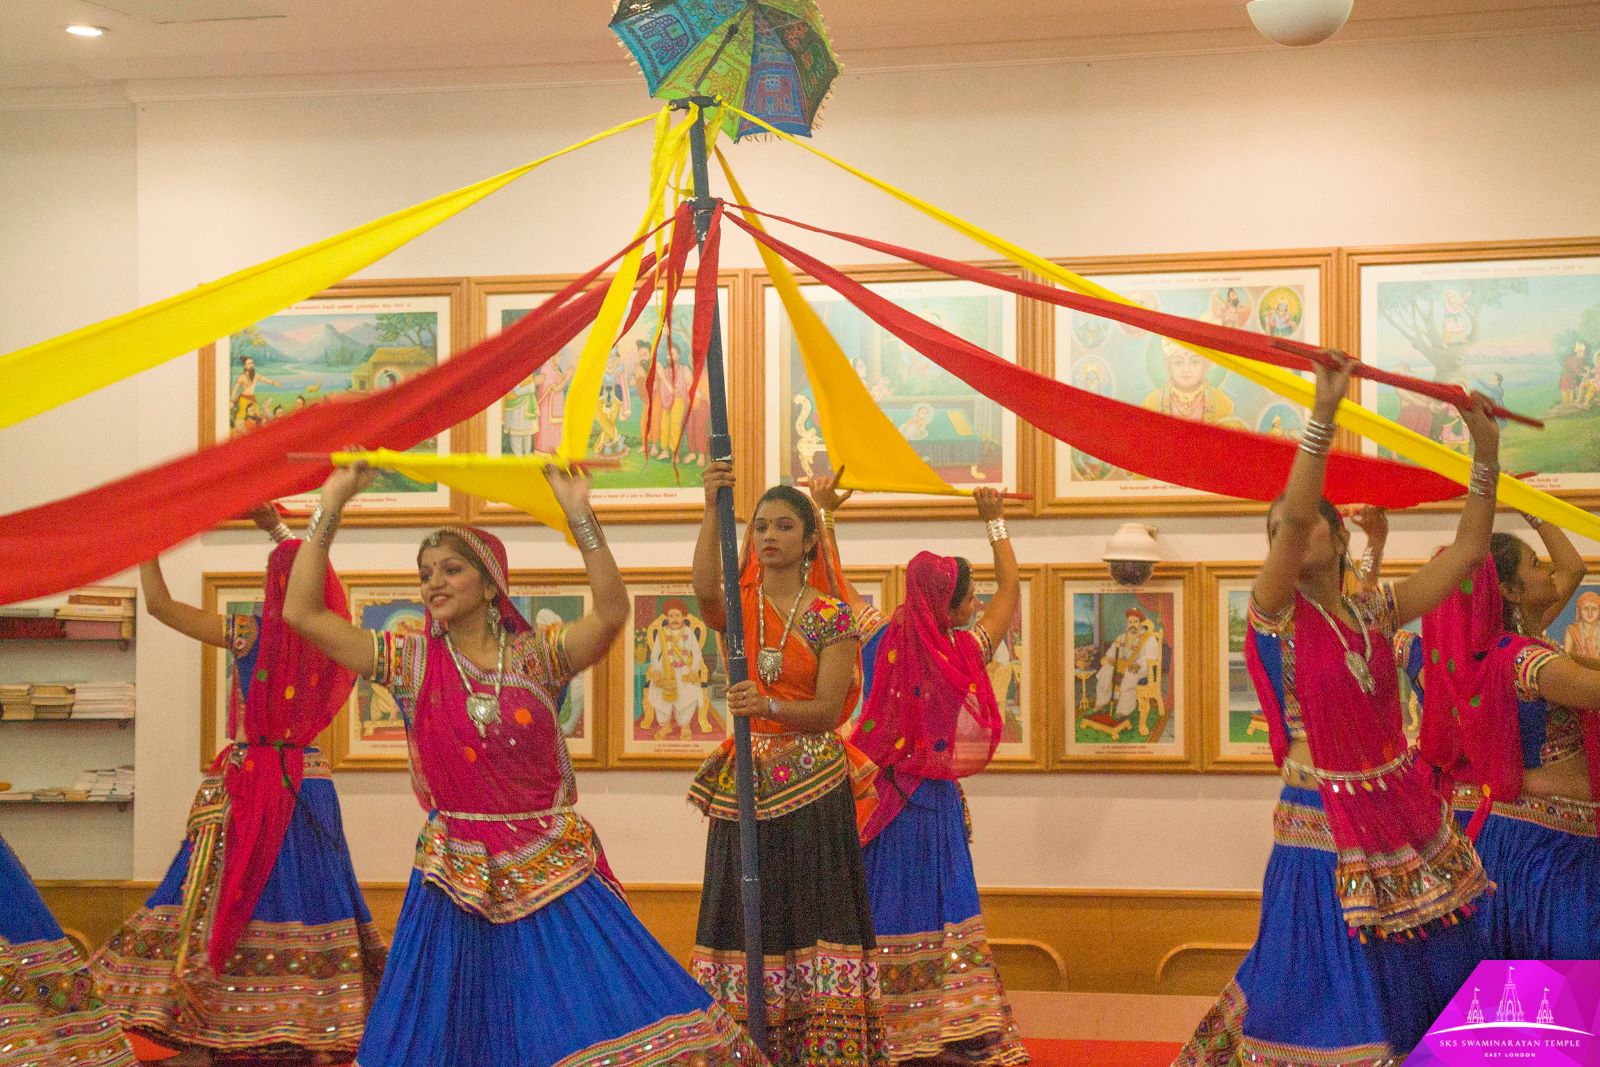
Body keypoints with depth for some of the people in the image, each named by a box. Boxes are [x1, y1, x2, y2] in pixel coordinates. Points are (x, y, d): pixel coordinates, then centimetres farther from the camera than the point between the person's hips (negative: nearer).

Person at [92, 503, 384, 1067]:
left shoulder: (252, 634, -9)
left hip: (247, 787, -4)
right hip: (308, 783, 4)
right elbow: (310, 579, 26)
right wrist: (276, 526, 32)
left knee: (221, 900, 2)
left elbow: (159, 603, -4)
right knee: (304, 897, 5)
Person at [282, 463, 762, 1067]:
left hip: (555, 874, -1)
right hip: (459, 879, 1)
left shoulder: (537, 655, 1)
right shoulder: (411, 663, 3)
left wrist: (579, 514, -21)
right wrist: (329, 509, -5)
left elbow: (611, 613, -16)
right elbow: (302, 613, -3)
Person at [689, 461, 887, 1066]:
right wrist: (713, 509, -28)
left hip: (813, 784, -2)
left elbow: (829, 710, -8)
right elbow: (706, 589, -19)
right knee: (747, 911, 1)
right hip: (745, 782, 2)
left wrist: (770, 707, -27)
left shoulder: (831, 617, 1)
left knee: (814, 911, -6)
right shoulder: (738, 606, 7)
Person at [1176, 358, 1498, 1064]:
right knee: (1330, 997, -1)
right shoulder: (1277, 614, -6)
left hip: (1405, 815, 5)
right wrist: (1325, 410, -26)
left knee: (1432, 991, 9)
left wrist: (1486, 451, 6)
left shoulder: (1373, 613, 8)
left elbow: (1468, 549, 10)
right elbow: (1293, 511, -22)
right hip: (1325, 831, -5)